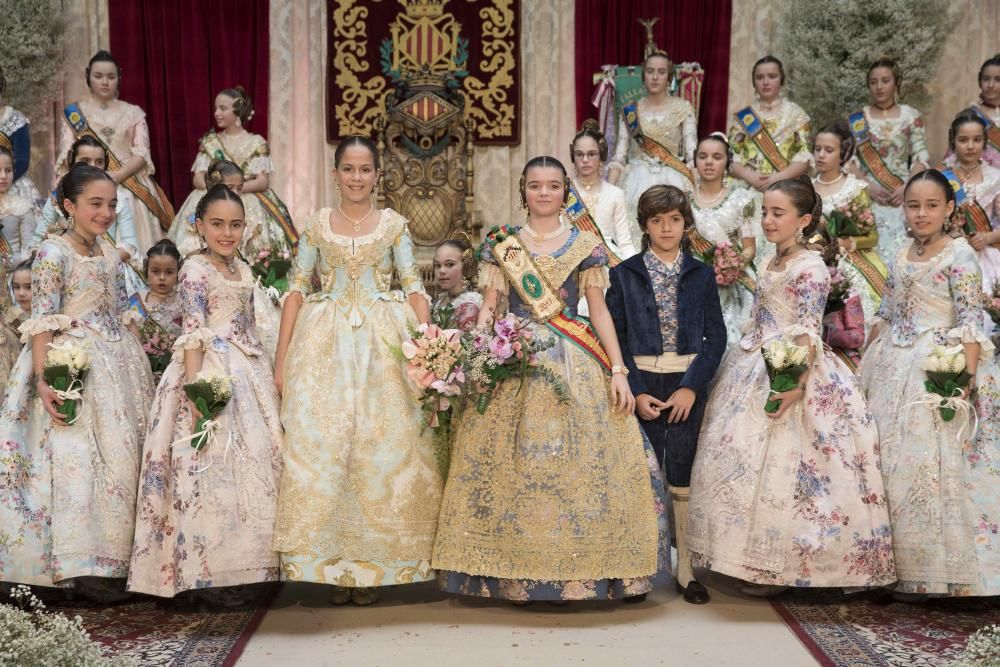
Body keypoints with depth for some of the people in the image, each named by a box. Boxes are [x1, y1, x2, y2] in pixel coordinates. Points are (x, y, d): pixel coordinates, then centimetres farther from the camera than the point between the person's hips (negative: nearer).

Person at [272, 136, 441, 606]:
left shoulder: (393, 224, 7)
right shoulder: (317, 225, 8)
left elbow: (414, 288, 3)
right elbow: (296, 290, 6)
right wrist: (282, 357, -1)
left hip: (384, 343, 0)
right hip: (324, 343, 0)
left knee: (383, 448, -1)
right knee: (320, 447, -3)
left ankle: (372, 563, 10)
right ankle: (333, 563, 7)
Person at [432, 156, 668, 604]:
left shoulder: (586, 245, 7)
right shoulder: (501, 245, 9)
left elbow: (599, 311, 5)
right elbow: (488, 308, 7)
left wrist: (618, 370, -3)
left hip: (575, 366, 0)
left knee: (577, 461, -4)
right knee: (512, 464, -2)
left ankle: (572, 571, 6)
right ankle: (514, 574, 6)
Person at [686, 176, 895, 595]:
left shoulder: (810, 268, -11)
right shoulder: (770, 266, 14)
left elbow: (809, 333, -18)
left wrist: (797, 384, -28)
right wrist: (744, 366, 18)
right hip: (755, 372, 9)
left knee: (777, 468, -6)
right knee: (743, 463, 9)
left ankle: (778, 570, 3)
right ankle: (755, 561, 17)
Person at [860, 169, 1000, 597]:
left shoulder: (959, 255, -7)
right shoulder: (900, 258, 12)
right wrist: (868, 366, 14)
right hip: (896, 370, 7)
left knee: (935, 465, -6)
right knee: (893, 462, 8)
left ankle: (942, 570, 6)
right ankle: (900, 564, 20)